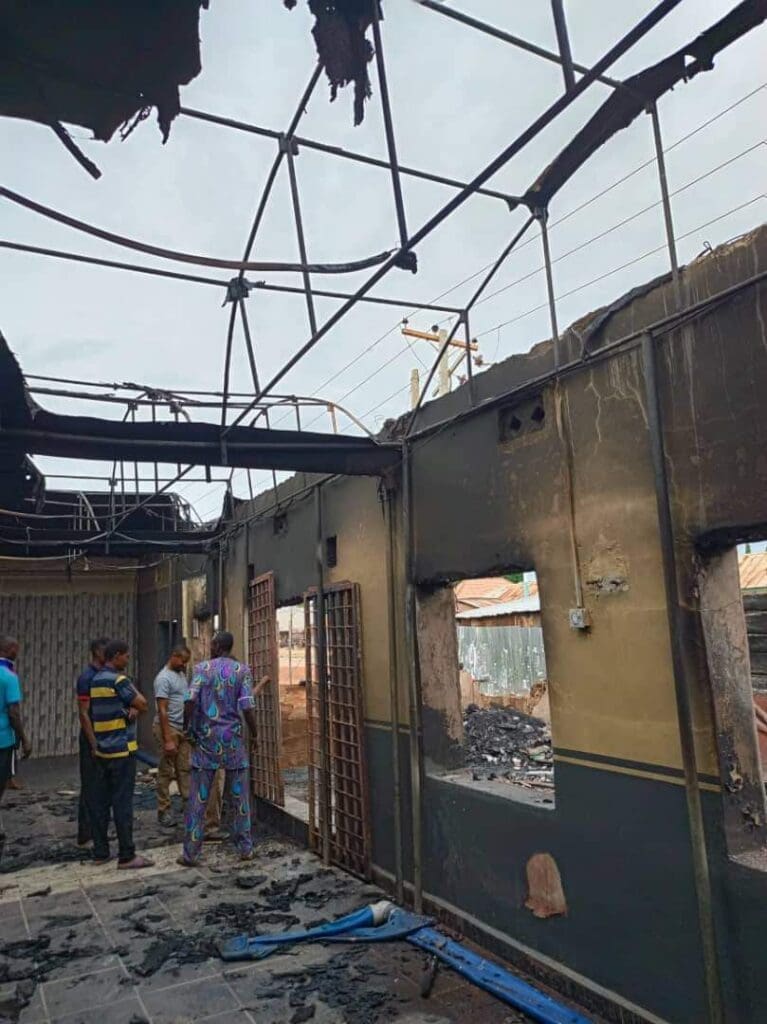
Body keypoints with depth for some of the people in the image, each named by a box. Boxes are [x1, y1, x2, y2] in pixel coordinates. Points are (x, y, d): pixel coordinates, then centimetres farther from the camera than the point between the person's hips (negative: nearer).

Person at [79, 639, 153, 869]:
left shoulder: (94, 680, 10)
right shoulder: (118, 680, -14)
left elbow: (85, 713, 11)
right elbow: (143, 705, -11)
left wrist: (94, 744, 11)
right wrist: (130, 685, 1)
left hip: (101, 750, 8)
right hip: (122, 749, -8)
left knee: (99, 801, 10)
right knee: (122, 802, -4)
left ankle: (100, 852, 18)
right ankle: (126, 856, 1)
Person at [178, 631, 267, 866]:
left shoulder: (202, 668, -2)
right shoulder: (242, 670, -2)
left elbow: (191, 700, -13)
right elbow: (247, 707, -8)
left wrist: (187, 727, 1)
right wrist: (254, 732, 5)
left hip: (205, 738, 0)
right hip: (232, 739, 0)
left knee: (198, 798, 6)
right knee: (239, 797, 10)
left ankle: (191, 853, 11)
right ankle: (245, 848, 16)